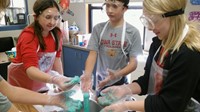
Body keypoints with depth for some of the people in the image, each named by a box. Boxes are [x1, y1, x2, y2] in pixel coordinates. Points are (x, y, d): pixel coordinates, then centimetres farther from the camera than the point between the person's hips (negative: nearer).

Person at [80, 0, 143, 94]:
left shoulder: (133, 32, -9)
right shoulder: (98, 28, -2)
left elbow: (133, 63, -12)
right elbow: (92, 54, -7)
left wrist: (117, 75, -30)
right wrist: (87, 74, -26)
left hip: (120, 83, -2)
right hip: (100, 82, 2)